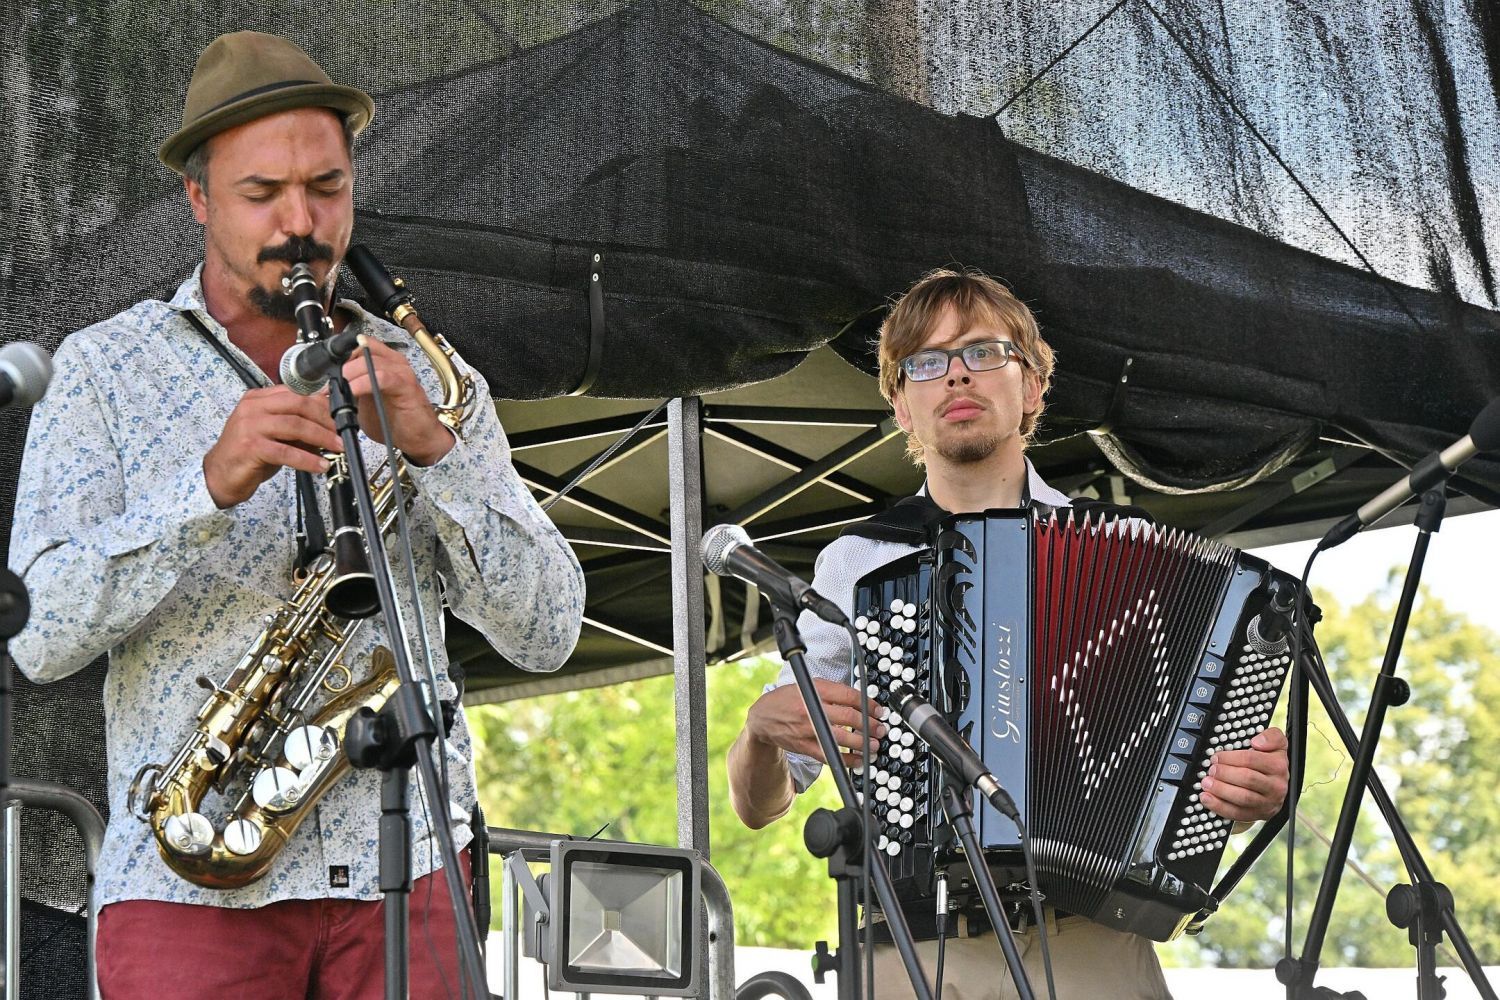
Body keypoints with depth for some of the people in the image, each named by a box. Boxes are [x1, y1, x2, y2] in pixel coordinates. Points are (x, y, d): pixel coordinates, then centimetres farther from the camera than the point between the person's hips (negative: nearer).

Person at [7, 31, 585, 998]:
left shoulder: (426, 380, 10)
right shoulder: (107, 369, 4)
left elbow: (547, 633, 2)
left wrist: (433, 447, -13)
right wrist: (212, 484, -21)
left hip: (402, 877, 2)